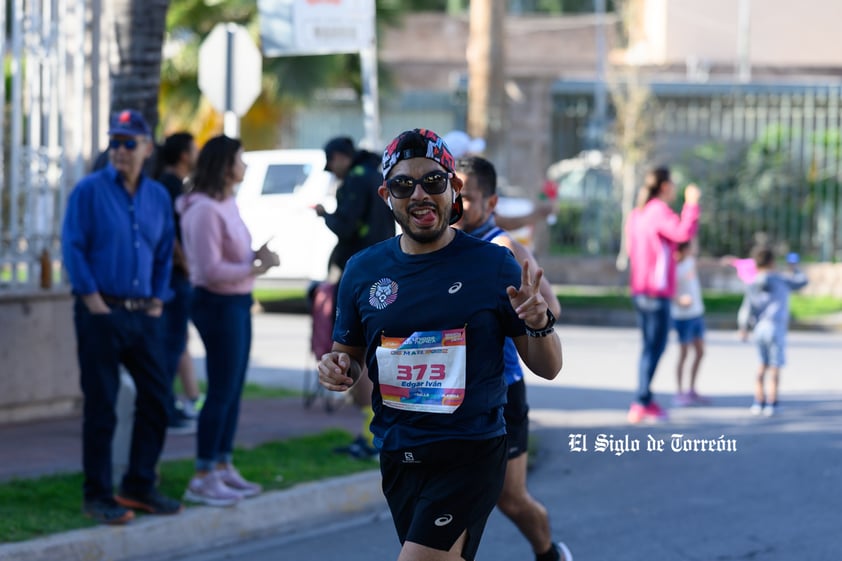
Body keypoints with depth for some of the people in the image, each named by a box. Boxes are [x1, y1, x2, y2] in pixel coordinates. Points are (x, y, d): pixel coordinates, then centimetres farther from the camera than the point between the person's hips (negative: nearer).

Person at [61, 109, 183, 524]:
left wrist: (158, 300, 8)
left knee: (156, 399, 6)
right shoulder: (89, 191, -5)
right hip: (101, 314, -5)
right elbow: (72, 247, -8)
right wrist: (93, 300, -12)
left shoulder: (158, 197, 11)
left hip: (142, 314, 5)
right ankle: (98, 495, 4)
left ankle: (138, 486, 18)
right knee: (101, 406, -3)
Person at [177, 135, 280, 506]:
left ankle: (224, 467, 25)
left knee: (233, 391, 15)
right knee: (222, 391, -5)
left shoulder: (227, 204, 10)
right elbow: (211, 269, -23)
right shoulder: (205, 210, -20)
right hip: (218, 304, -10)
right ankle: (203, 479, 0)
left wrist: (256, 257, 0)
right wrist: (255, 268, -16)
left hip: (237, 302, 10)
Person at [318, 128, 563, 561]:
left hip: (471, 455, -5)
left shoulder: (493, 263, -4)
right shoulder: (362, 270, 4)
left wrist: (539, 325, -21)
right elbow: (349, 355, 17)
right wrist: (338, 369, -6)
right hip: (396, 456, 5)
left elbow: (547, 368, 0)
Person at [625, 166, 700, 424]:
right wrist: (691, 204, -18)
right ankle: (641, 403, -13)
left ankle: (646, 401, 17)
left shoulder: (637, 215, 16)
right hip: (657, 291, -9)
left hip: (639, 290, 9)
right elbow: (683, 233, -27)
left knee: (650, 345, 15)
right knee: (655, 347, -9)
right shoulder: (659, 210, -12)